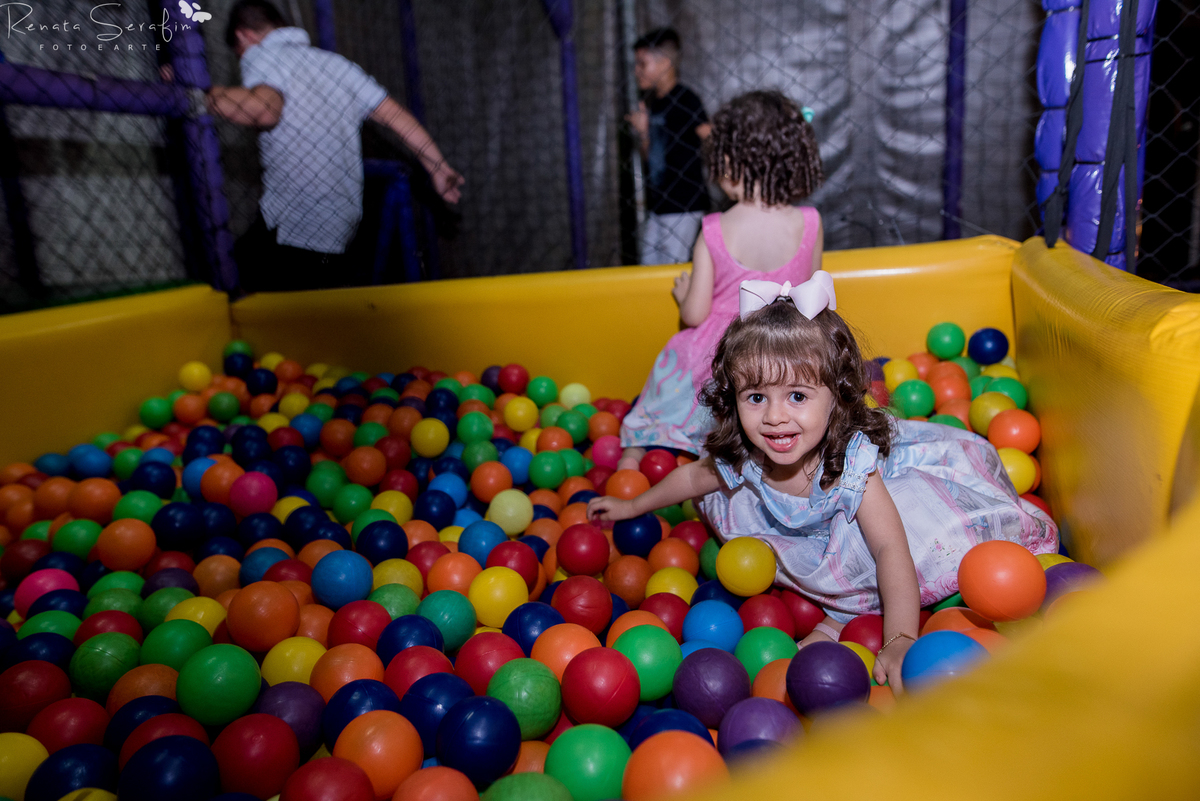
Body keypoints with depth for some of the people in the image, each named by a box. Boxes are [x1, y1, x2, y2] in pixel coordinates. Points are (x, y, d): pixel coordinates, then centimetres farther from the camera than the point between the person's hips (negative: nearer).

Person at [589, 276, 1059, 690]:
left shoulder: (851, 460, -40)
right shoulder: (740, 458, -27)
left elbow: (890, 549, -42)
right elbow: (694, 476, -5)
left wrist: (900, 641, -51)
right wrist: (632, 507, 8)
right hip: (794, 538, 6)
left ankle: (838, 619, -11)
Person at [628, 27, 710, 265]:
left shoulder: (684, 99, -10)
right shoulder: (653, 103, 14)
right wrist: (643, 132, 3)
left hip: (683, 204, -8)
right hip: (658, 205, 8)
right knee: (649, 265, 10)